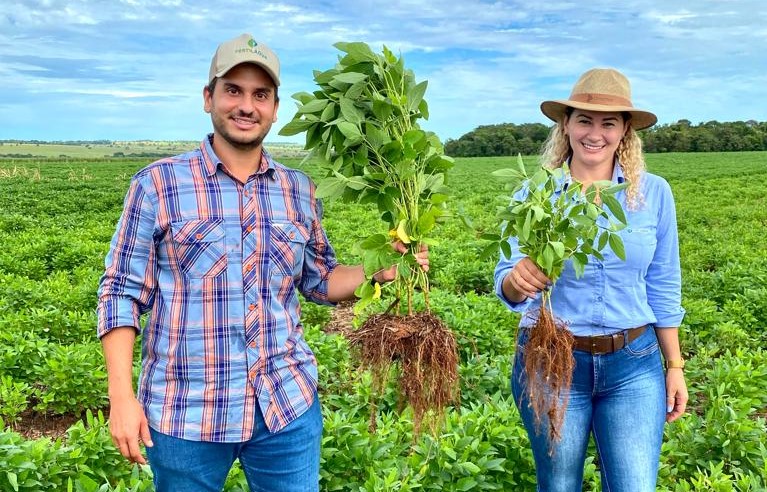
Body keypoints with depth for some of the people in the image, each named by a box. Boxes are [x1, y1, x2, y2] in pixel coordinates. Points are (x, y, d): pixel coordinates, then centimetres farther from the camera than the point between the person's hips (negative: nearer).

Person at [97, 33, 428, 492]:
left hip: (289, 405, 3)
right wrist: (122, 396, -10)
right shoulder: (158, 183, -5)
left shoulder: (299, 190, 6)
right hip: (186, 412, -2)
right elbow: (122, 292, -4)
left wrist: (378, 270, -3)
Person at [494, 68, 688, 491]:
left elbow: (663, 287, 5)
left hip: (633, 366, 1)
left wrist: (675, 365, 8)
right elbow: (506, 284, -11)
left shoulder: (654, 193, -2)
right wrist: (518, 280, -34)